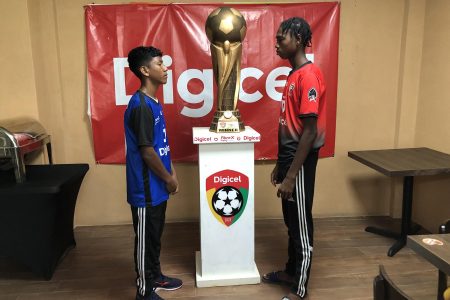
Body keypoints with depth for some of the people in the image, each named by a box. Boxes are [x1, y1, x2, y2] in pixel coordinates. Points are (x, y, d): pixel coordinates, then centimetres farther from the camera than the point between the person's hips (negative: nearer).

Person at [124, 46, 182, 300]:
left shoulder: (153, 102, 9)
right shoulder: (140, 106, -21)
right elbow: (146, 151, -22)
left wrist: (172, 172, 13)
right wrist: (168, 178, -11)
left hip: (157, 185, 9)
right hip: (146, 187, -9)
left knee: (156, 234, 22)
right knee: (145, 238, 5)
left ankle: (155, 276, 40)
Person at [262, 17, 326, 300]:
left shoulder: (309, 76, -18)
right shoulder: (294, 75, 12)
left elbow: (309, 131, -22)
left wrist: (291, 175, -21)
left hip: (300, 162, -9)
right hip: (289, 158, 10)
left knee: (302, 225, 3)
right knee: (291, 222, 20)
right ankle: (291, 271, 38)